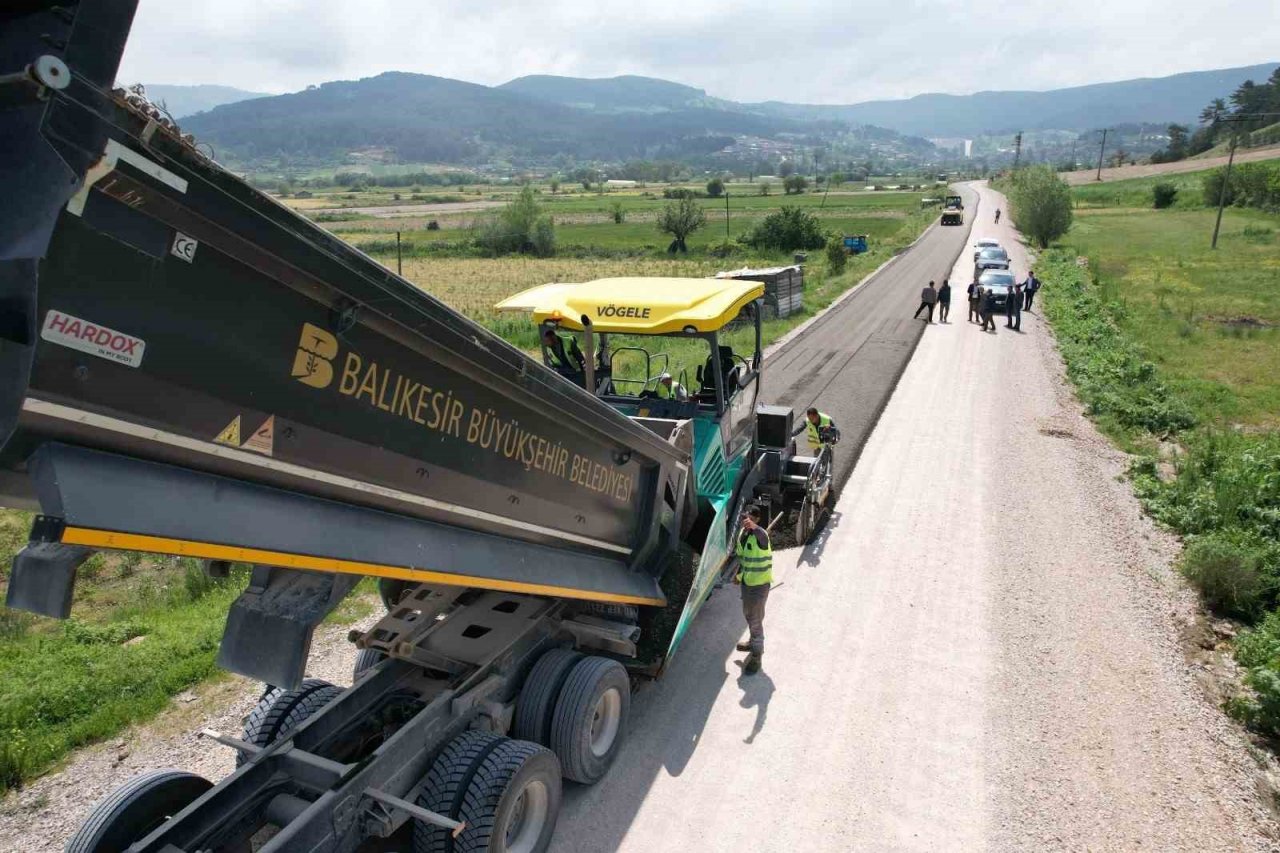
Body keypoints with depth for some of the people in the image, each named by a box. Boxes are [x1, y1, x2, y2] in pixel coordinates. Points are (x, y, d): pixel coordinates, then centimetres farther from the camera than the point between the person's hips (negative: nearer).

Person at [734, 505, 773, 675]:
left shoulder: (760, 535, -25)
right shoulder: (742, 533, -1)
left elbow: (762, 535, -53)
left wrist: (753, 526, -74)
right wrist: (738, 574, 22)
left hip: (760, 583, -8)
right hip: (746, 581, 8)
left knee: (755, 619, -1)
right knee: (748, 614, 24)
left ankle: (757, 656, 12)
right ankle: (753, 642, 47)